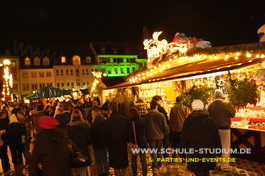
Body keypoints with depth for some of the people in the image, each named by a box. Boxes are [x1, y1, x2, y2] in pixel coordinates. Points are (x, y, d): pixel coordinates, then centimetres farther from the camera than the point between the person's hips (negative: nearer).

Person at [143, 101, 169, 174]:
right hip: (160, 135, 1)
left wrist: (146, 136, 12)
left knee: (153, 151, 5)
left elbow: (144, 126, -1)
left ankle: (155, 167, 0)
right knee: (159, 150, 18)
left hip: (151, 136, -1)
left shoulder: (146, 116, -8)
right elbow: (165, 126, -6)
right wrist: (166, 133, 12)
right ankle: (159, 165, 31)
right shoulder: (161, 115, -9)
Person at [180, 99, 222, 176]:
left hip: (194, 153, -2)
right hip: (208, 152, 3)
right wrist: (218, 150, 11)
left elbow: (184, 138, -4)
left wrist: (182, 152, 4)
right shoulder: (210, 120, -1)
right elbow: (216, 137, 1)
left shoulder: (188, 120, -6)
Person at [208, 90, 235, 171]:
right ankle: (224, 165, 12)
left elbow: (209, 116, 1)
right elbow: (233, 114, -6)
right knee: (225, 147, 7)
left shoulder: (211, 105, -5)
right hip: (225, 128, -4)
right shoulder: (227, 104, -15)